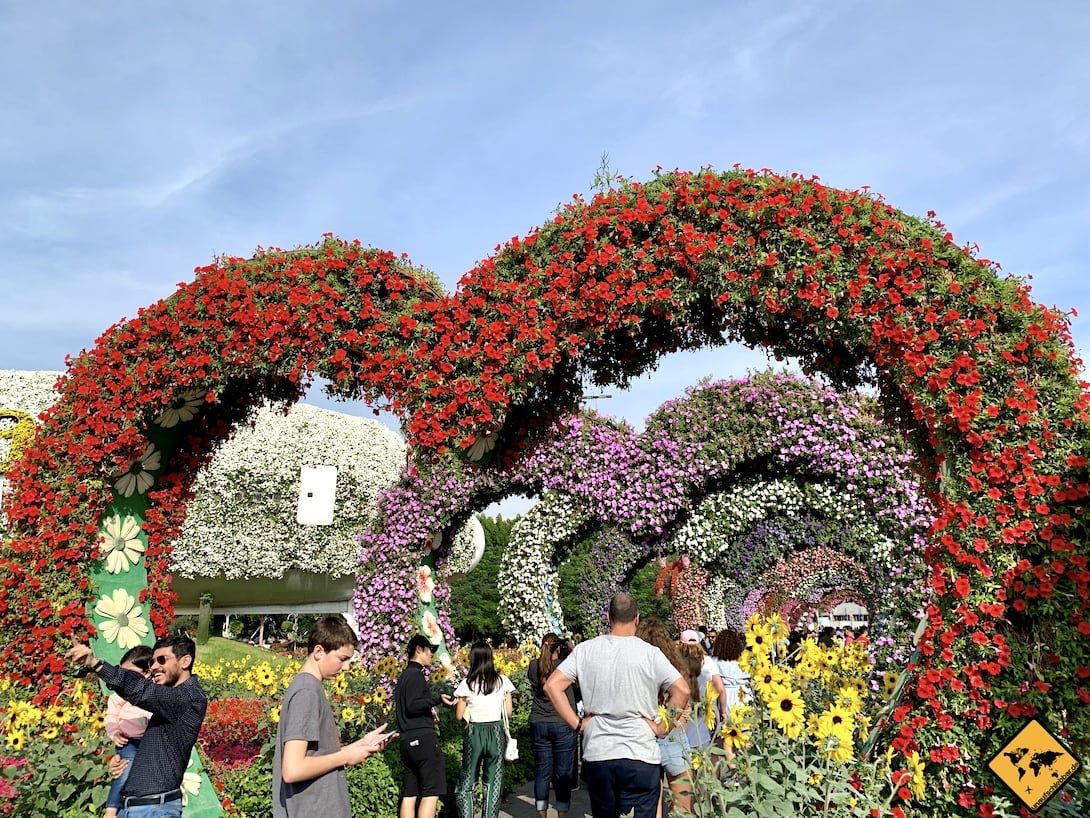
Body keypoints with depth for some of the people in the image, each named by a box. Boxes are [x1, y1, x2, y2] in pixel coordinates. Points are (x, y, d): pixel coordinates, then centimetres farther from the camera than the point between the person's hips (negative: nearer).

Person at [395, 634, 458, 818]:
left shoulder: (405, 675, 21)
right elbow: (412, 705, -19)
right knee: (432, 792, -8)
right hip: (422, 738, -10)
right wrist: (438, 699, -26)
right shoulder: (415, 674, -9)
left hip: (408, 739, 10)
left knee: (410, 794, 7)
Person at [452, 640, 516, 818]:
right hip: (496, 732, 1)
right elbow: (508, 712, 0)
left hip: (474, 733, -1)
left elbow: (459, 715, -3)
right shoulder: (502, 681, -4)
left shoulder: (467, 684, -8)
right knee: (493, 782, 10)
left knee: (468, 781, 12)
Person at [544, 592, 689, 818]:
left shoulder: (586, 650, 1)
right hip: (640, 757, -3)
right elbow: (682, 690, -11)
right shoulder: (649, 653, -6)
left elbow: (552, 685, -2)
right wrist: (663, 727, -2)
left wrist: (577, 723, 2)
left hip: (597, 755, 3)